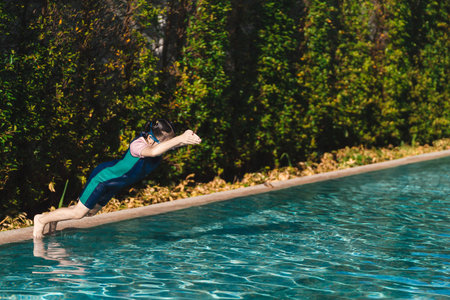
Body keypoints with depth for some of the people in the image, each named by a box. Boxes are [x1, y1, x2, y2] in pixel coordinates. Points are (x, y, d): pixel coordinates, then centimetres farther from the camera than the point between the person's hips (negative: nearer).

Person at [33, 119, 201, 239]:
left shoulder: (159, 142, -15)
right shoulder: (137, 145, -40)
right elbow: (153, 152, -60)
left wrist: (188, 139, -50)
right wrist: (179, 139, -66)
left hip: (113, 184, 8)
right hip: (103, 178, -8)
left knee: (91, 212, 24)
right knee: (78, 213, 3)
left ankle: (55, 218, 44)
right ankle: (42, 219, 24)